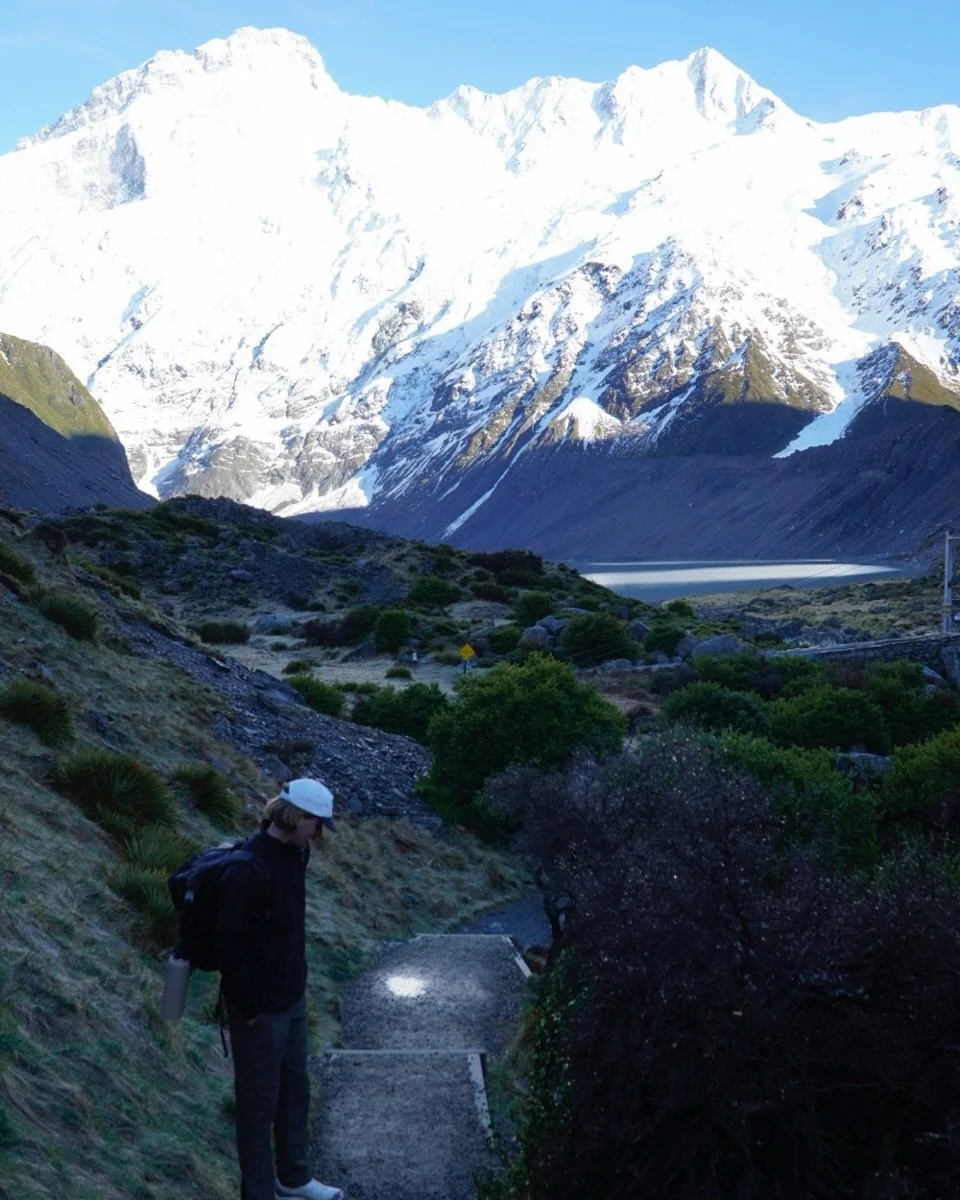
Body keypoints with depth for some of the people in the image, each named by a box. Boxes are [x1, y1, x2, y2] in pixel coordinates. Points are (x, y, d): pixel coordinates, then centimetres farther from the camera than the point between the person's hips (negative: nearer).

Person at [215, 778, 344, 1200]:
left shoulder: (295, 853, 0)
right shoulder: (246, 870, -28)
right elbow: (229, 945, -25)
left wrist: (297, 983, 14)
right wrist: (249, 1009, -17)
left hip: (293, 998, 9)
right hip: (260, 1008, -9)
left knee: (296, 1089, 22)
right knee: (259, 1102, 7)